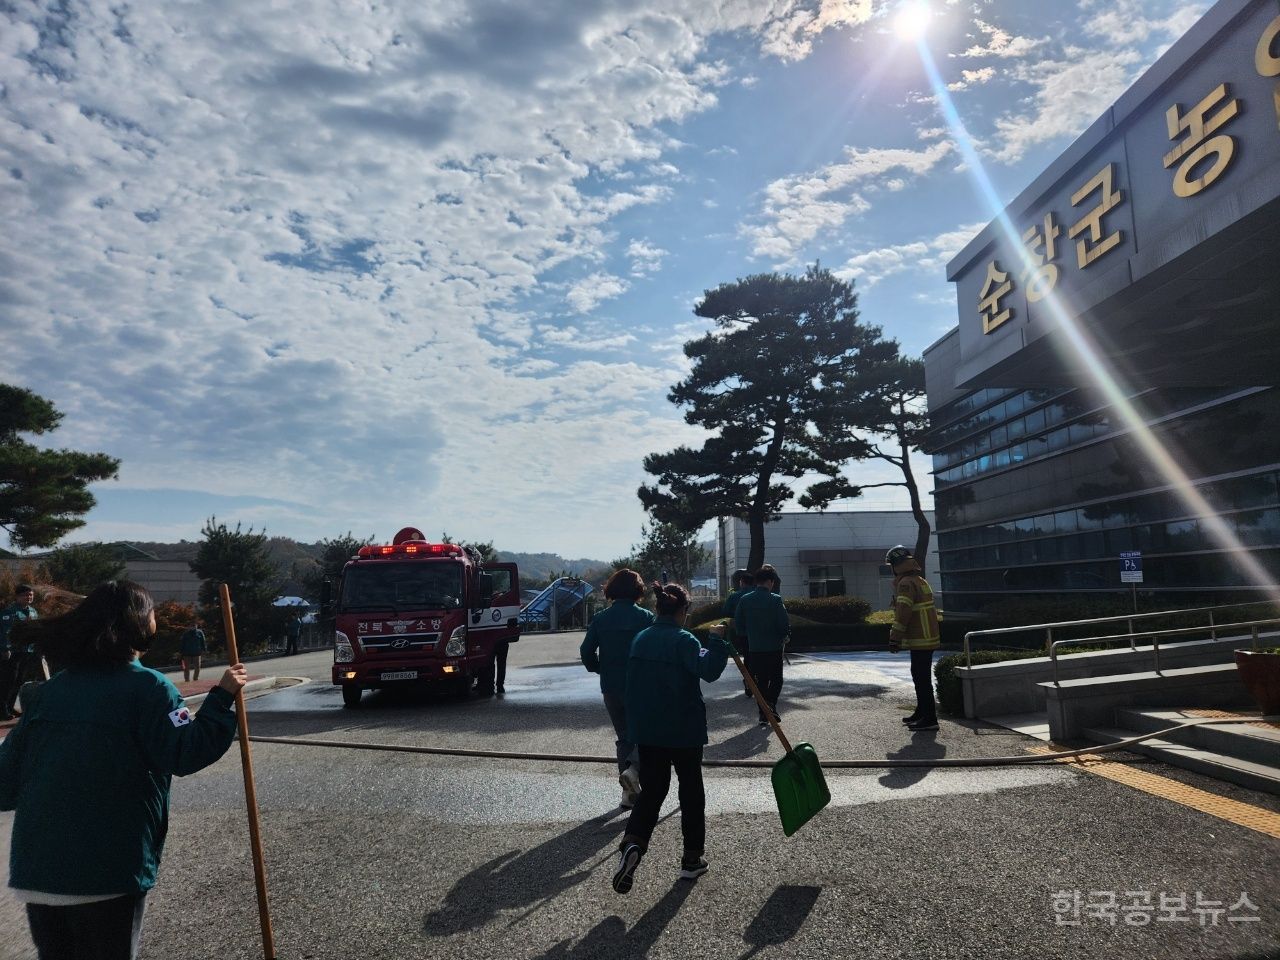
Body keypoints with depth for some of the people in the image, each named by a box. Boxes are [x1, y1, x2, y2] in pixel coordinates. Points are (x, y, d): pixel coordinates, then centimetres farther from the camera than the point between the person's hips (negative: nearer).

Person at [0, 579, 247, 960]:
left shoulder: (50, 689, 8)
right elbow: (186, 752, -18)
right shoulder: (148, 687, -9)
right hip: (108, 871, -6)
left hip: (35, 867, 6)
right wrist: (222, 697, -14)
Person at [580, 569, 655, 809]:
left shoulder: (600, 619, 0)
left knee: (624, 736, 15)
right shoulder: (645, 617, -8)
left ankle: (630, 793, 15)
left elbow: (586, 652, -1)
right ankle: (633, 769, -17)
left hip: (610, 688, 4)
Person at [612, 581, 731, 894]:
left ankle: (633, 843, -13)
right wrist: (717, 642, -21)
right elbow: (708, 670, -29)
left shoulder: (640, 639, 5)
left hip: (646, 731, 5)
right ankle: (692, 859, 21)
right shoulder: (683, 640, -15)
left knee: (651, 790, 11)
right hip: (684, 731, -5)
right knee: (691, 792, 12)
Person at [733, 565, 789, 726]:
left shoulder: (744, 600, -1)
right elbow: (785, 625, -13)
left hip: (755, 648, 3)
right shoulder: (775, 599, -12)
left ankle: (764, 714, 13)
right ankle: (771, 705, -9)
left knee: (761, 681, 13)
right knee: (776, 679, 13)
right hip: (774, 647, -3)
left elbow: (738, 626, 3)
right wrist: (784, 637, 8)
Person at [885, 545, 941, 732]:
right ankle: (921, 712, 31)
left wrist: (895, 638, -21)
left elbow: (903, 612, -23)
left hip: (920, 640, -10)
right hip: (927, 638, 10)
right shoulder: (920, 580, 17)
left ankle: (929, 719, -5)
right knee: (920, 677, 20)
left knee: (922, 678, -7)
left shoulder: (906, 583, -16)